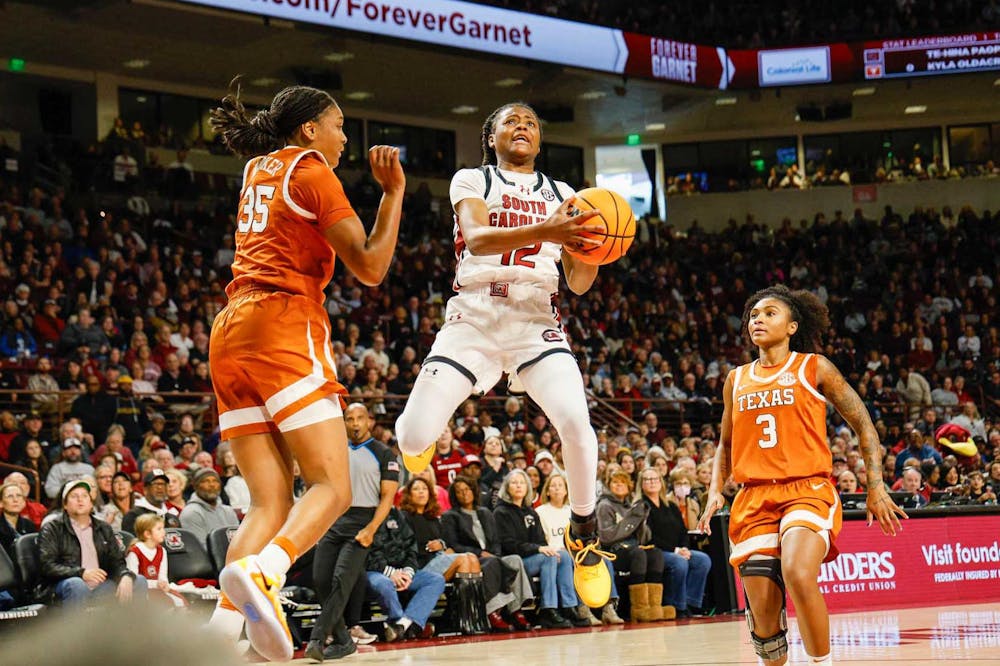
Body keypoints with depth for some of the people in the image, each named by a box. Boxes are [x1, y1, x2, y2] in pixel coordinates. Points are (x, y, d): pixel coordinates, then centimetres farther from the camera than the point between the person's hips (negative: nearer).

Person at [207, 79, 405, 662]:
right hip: (285, 327, -8)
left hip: (232, 333, 8)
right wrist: (394, 191, 4)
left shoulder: (259, 169, 24)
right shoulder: (311, 171, 1)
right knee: (332, 488, -12)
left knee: (272, 505, 1)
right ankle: (261, 572, -40)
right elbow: (370, 266, -4)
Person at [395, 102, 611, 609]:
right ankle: (421, 434, 30)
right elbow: (475, 238, -15)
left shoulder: (560, 195, 16)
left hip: (535, 321, 1)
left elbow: (578, 284, 11)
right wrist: (542, 232, -32)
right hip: (473, 319, -1)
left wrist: (591, 248, -12)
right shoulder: (472, 181, 7)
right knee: (413, 437, -12)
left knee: (576, 420, -26)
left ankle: (584, 533, -3)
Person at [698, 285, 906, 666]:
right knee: (762, 610, -3)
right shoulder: (737, 380, 15)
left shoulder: (813, 368, 4)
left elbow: (863, 424, 7)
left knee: (798, 575, -31)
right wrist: (715, 490, 9)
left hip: (808, 489, -4)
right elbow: (725, 443, 26)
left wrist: (876, 487, 0)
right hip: (754, 497, 4)